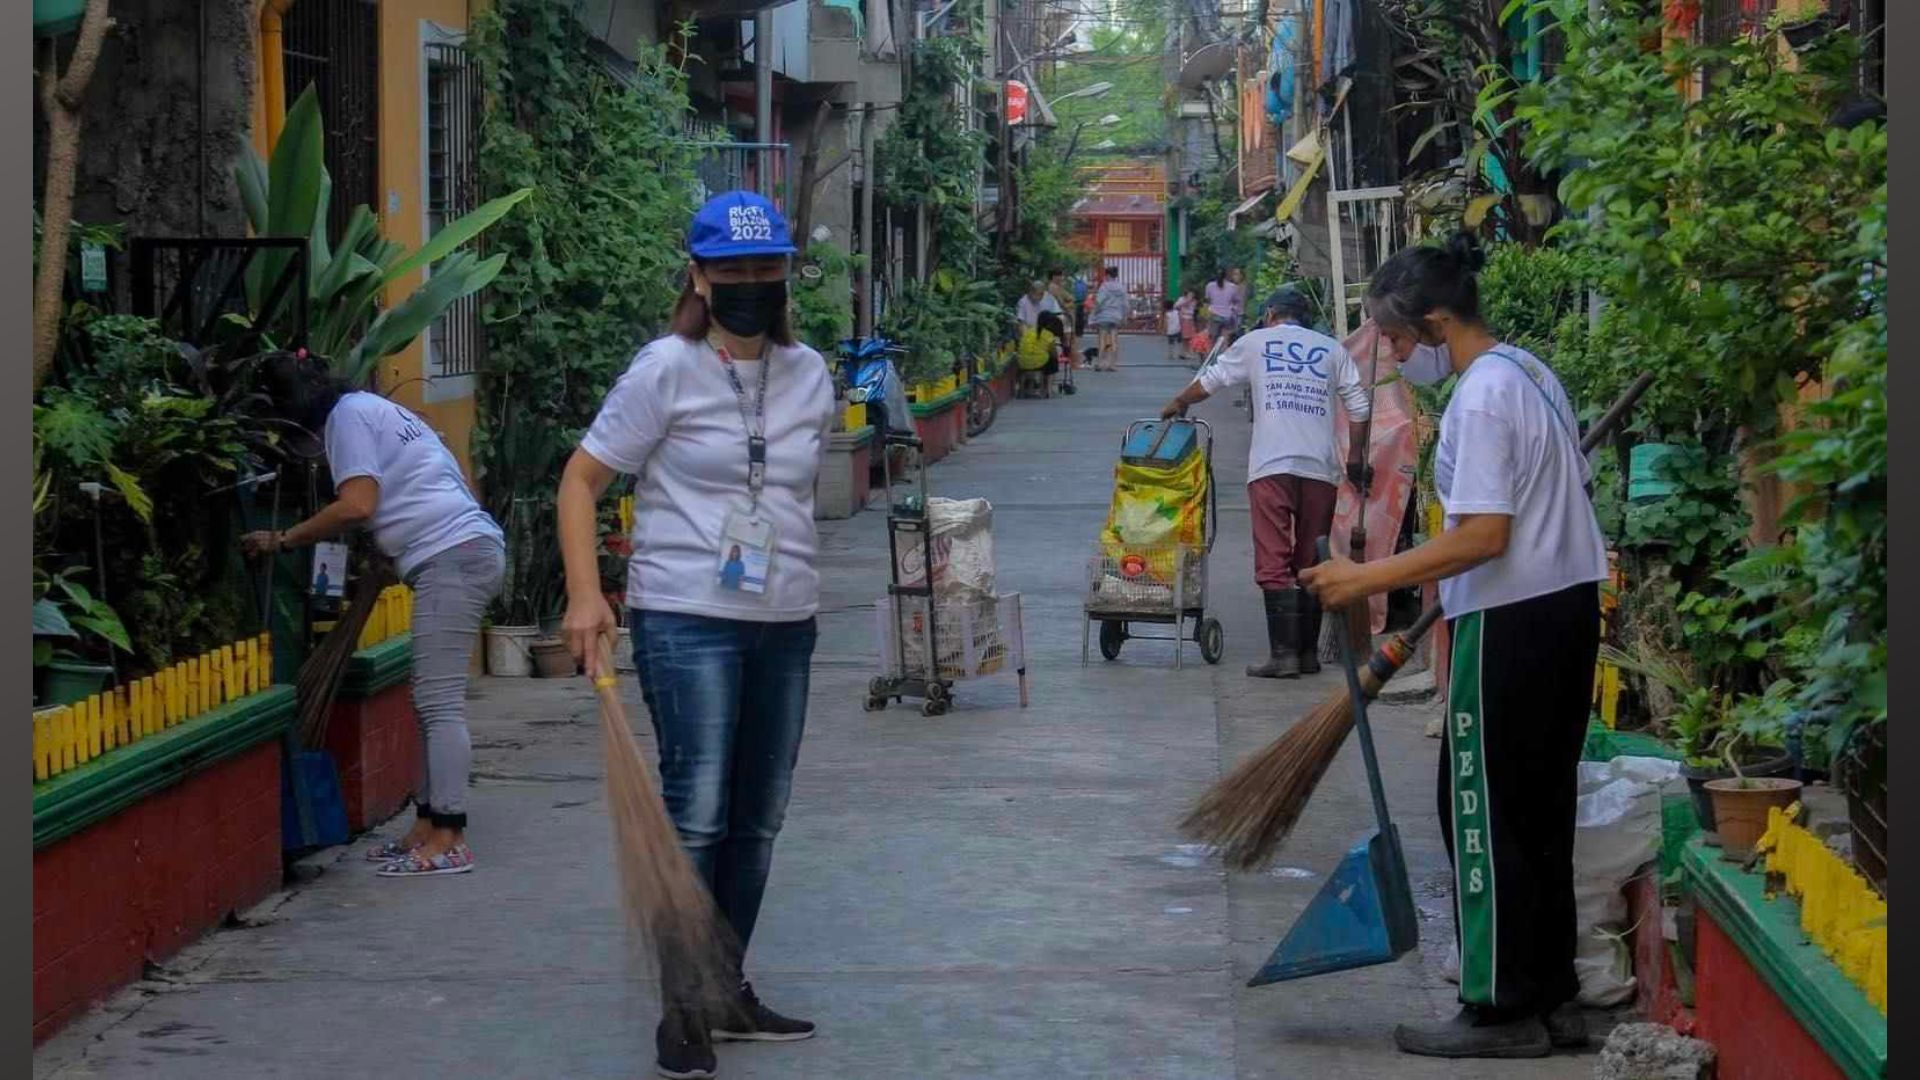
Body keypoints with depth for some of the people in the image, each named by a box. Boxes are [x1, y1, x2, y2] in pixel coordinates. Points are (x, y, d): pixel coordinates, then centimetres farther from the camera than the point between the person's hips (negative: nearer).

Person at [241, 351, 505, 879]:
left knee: (439, 702, -11)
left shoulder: (347, 415, -4)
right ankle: (428, 826, 13)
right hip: (466, 551, 10)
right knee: (434, 702, 11)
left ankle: (447, 839, -12)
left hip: (451, 554, -10)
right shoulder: (372, 409, 26)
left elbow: (357, 504, -14)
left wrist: (283, 539, -5)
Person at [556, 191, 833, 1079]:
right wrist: (585, 596, -14)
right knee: (697, 815, -11)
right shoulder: (666, 370, -7)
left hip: (785, 624, 6)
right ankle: (681, 1007, -1)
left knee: (758, 821, 12)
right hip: (688, 620, -6)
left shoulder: (809, 373, 8)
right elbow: (582, 478, -5)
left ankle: (727, 991, 25)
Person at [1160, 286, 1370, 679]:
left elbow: (1210, 381, 21)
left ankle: (1284, 652, -14)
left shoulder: (1256, 342, 12)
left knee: (1274, 562, -5)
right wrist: (1355, 455, 18)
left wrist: (1178, 403, 39)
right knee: (1311, 563, 10)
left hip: (1271, 466, -3)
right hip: (1320, 468, 3)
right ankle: (1308, 651, 12)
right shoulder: (1331, 349, 15)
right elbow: (1359, 404, 8)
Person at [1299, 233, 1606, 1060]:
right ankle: (1550, 997, 20)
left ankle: (1503, 1009, 4)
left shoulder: (1480, 400, -18)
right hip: (1568, 606, 10)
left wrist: (1367, 580, -22)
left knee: (1483, 809, -1)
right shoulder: (1529, 371, 12)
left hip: (1511, 621, -10)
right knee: (1540, 806, 14)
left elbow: (1484, 536, -24)